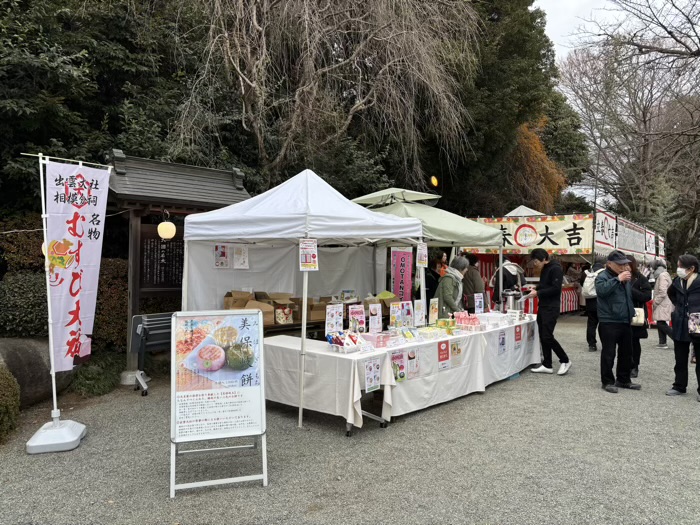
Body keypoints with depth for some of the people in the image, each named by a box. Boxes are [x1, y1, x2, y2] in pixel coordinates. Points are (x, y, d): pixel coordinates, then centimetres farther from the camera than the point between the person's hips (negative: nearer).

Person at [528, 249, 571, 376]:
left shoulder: (555, 269, -14)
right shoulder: (544, 269, 14)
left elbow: (556, 288, -21)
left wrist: (538, 293, -18)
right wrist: (535, 290, 4)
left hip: (551, 307, -9)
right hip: (543, 306, 9)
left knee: (547, 336, -10)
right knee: (543, 337, 8)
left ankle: (565, 361, 7)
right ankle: (547, 365, 15)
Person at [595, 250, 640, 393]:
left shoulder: (625, 278, 16)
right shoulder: (603, 276, -9)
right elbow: (601, 290, -31)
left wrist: (631, 314, 19)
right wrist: (618, 279, -29)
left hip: (626, 322, 8)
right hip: (609, 323, -8)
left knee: (626, 353, 14)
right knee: (608, 353, -2)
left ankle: (623, 380, 27)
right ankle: (607, 382, 9)